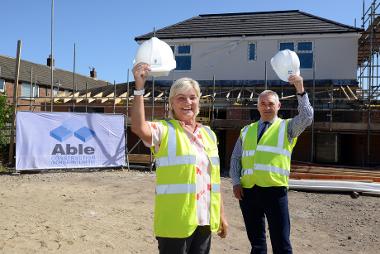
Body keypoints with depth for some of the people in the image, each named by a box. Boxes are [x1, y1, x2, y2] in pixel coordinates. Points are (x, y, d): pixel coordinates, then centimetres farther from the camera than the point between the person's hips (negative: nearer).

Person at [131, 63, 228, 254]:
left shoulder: (208, 134, 9)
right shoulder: (164, 130, -7)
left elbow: (214, 177, 12)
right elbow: (138, 127, -29)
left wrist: (221, 214, 13)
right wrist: (139, 87, -33)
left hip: (204, 220, 5)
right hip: (175, 221, -5)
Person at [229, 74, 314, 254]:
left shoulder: (287, 127, 9)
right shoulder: (246, 131, 16)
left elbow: (306, 118, -11)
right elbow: (235, 159, 16)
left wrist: (301, 91, -22)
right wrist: (236, 182, 2)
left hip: (275, 190, -3)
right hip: (248, 191, 3)